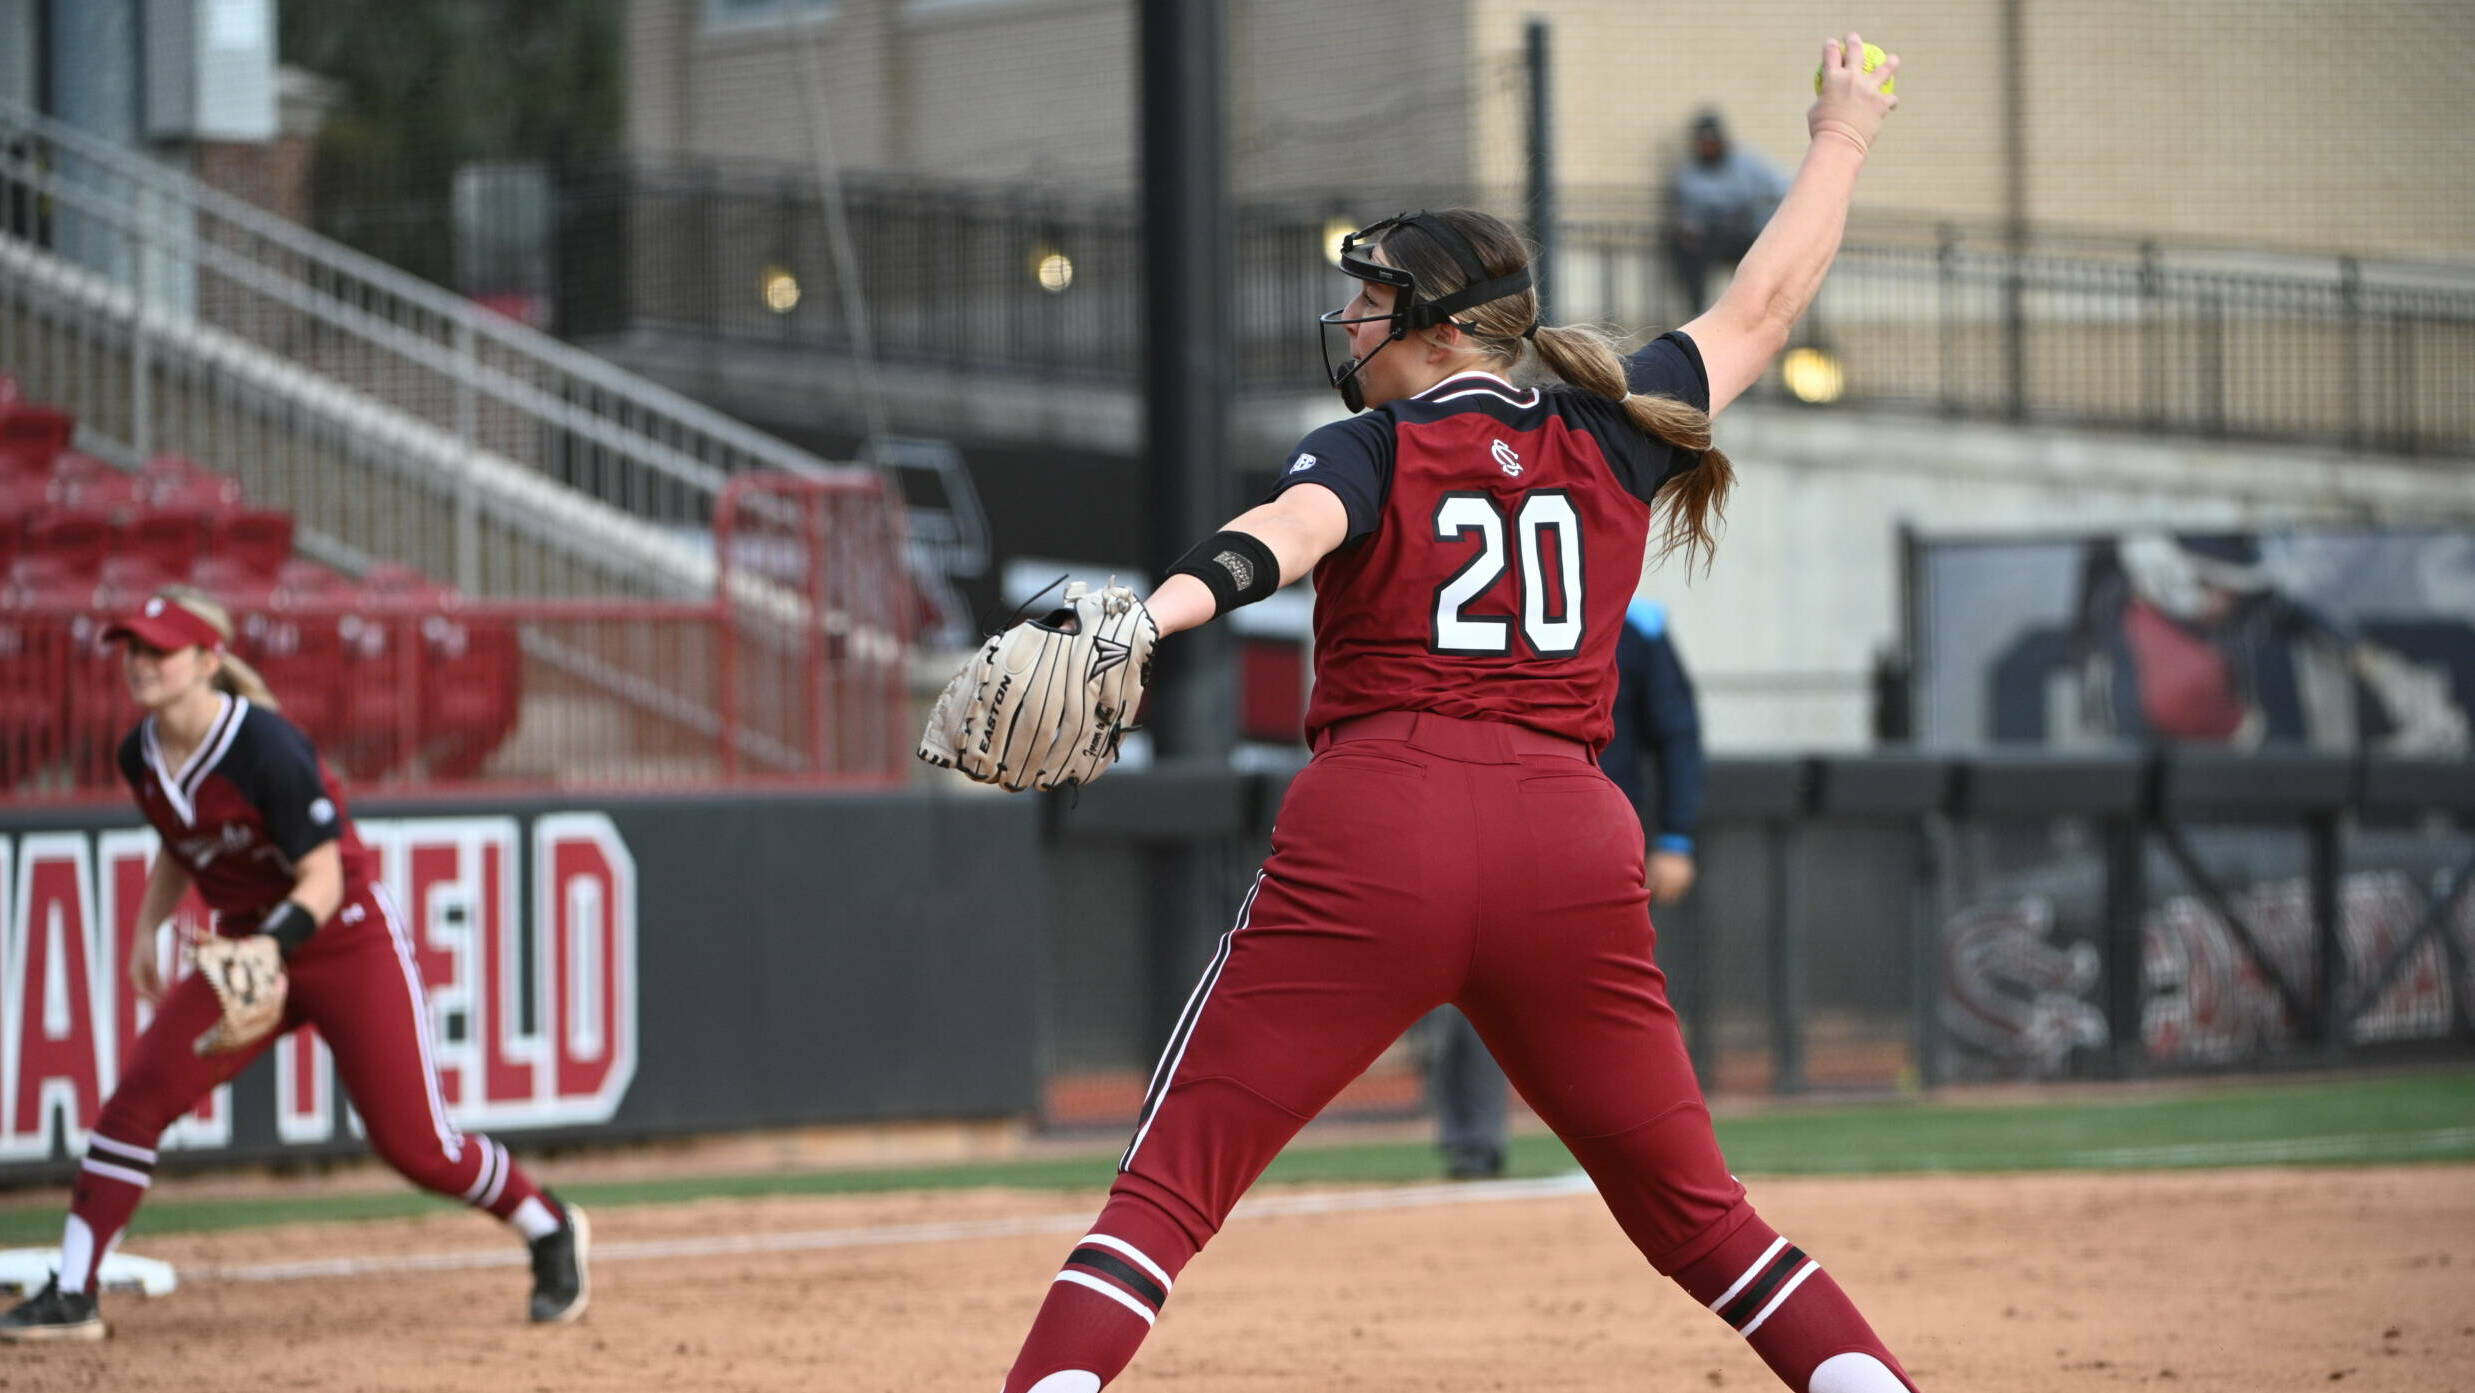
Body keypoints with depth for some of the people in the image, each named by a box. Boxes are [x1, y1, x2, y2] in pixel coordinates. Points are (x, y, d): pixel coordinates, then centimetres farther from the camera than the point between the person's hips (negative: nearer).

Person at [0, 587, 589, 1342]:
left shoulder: (268, 748, -24)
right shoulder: (141, 756, -3)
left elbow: (323, 881, -24)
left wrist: (271, 944, -40)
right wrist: (148, 928, 11)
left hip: (347, 942, -6)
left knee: (413, 1143, -4)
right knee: (136, 1098, -12)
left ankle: (551, 1230, 22)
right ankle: (71, 1295, -7)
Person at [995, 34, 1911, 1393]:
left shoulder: (1370, 448, 6)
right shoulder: (1611, 439, 16)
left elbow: (1290, 530, -17)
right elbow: (1761, 307, 30)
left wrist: (1158, 612, -35)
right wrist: (1841, 139, 45)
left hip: (1374, 834, -4)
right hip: (1571, 846, 4)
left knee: (1167, 1183, -4)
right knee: (1696, 1212, 15)